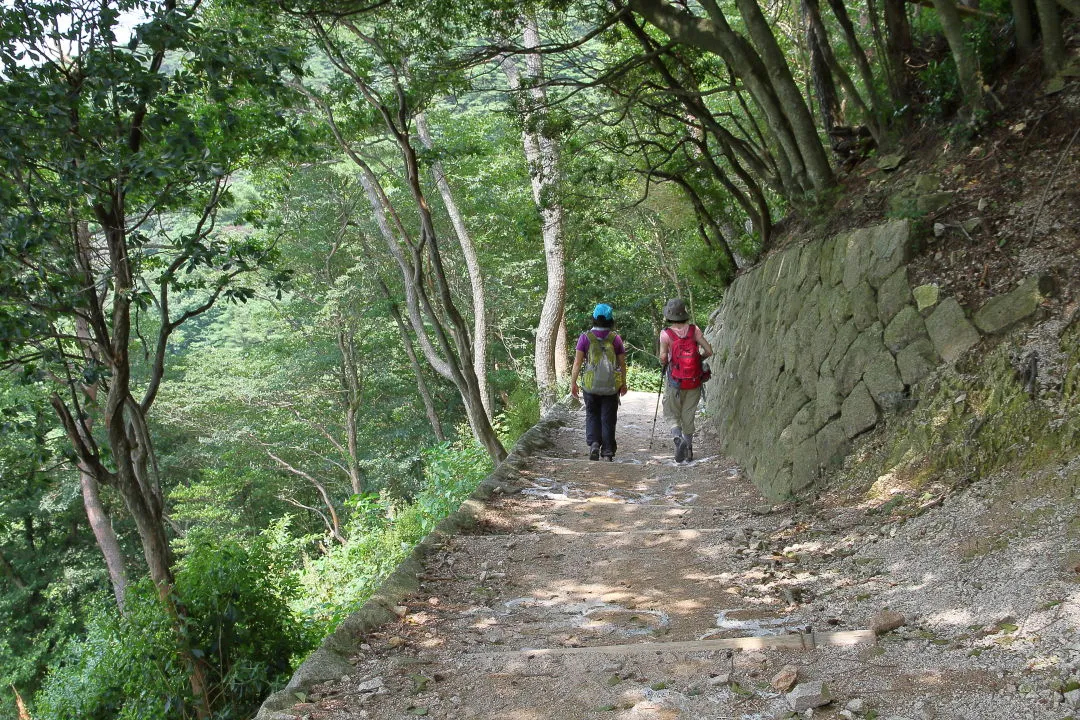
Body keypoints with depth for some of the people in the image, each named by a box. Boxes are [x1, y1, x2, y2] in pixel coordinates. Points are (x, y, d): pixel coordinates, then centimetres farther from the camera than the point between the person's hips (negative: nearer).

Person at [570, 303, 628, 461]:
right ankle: (608, 451, 8)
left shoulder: (585, 337, -4)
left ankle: (593, 442, -5)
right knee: (608, 418, 8)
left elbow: (577, 362, -5)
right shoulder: (616, 338, -2)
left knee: (592, 415, 15)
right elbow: (622, 363, 3)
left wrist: (573, 383, 3)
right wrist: (624, 383, 15)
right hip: (611, 386, 0)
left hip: (590, 385, 0)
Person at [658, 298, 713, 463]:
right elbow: (708, 351, -5)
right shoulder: (694, 330, -5)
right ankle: (689, 449, 20)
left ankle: (678, 438, -16)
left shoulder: (666, 334, -12)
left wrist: (663, 363, 6)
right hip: (694, 381, 3)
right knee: (688, 416, 16)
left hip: (675, 382, -3)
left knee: (671, 415, 10)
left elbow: (663, 358, -16)